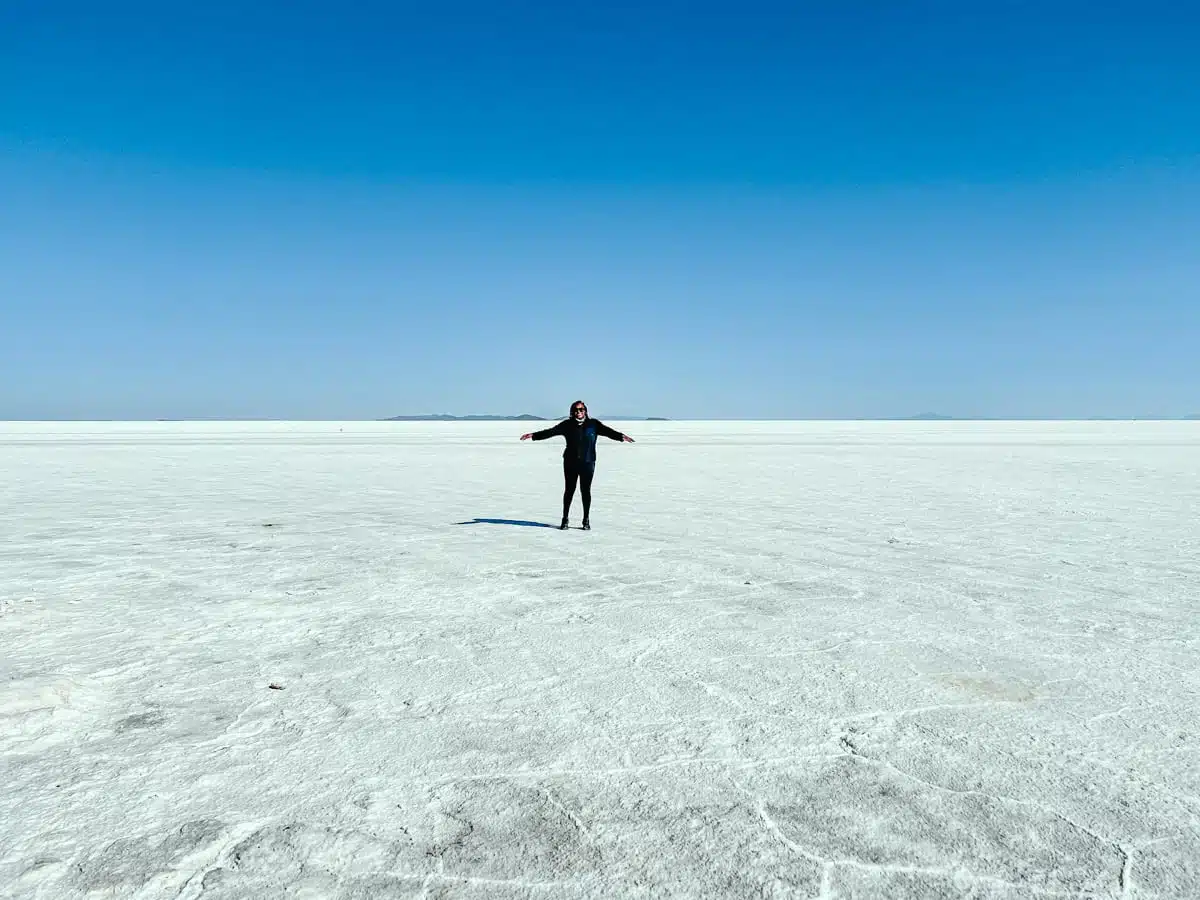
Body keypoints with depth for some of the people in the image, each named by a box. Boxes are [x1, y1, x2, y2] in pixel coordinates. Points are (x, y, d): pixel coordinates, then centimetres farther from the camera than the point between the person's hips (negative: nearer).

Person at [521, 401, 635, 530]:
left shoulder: (593, 424, 4)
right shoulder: (567, 424, 5)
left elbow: (608, 431, -9)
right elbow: (550, 431, 0)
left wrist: (621, 436, -25)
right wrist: (534, 435, -8)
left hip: (588, 463, 0)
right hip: (570, 462, 1)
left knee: (585, 491, 2)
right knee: (569, 490, 5)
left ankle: (586, 520, 13)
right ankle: (565, 518, 17)